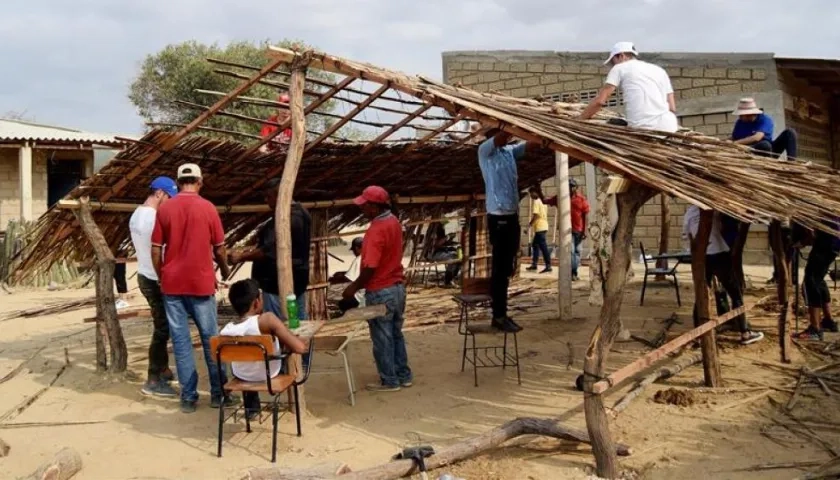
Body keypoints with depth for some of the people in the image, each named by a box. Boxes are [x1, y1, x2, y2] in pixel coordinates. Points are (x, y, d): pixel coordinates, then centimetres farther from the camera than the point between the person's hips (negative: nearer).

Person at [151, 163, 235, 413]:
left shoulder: (164, 209, 0)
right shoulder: (207, 208, -4)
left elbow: (156, 250, 1)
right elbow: (219, 248, 1)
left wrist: (162, 278, 15)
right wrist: (224, 270, 19)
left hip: (172, 284, 2)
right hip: (201, 282, -1)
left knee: (180, 340, 6)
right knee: (211, 338, 8)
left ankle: (188, 396, 9)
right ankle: (218, 393, 14)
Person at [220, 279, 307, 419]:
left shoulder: (225, 330, -19)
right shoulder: (267, 320, -32)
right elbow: (300, 348, -33)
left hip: (241, 377, 3)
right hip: (271, 375, -2)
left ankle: (251, 407, 47)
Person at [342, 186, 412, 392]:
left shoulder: (377, 230, -23)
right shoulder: (393, 221, 6)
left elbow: (370, 267, -23)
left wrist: (354, 287, -12)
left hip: (380, 292, -9)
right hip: (397, 287, 9)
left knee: (382, 338, 4)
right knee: (396, 334, 18)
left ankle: (389, 381, 13)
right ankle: (403, 375, 26)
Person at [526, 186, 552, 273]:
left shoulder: (536, 201, -12)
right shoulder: (542, 201, 15)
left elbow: (535, 215, -20)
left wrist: (530, 224, -7)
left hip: (539, 227, -10)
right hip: (544, 226, 10)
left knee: (543, 246, -10)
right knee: (535, 244, 17)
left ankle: (548, 266, -11)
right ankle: (534, 264, 20)